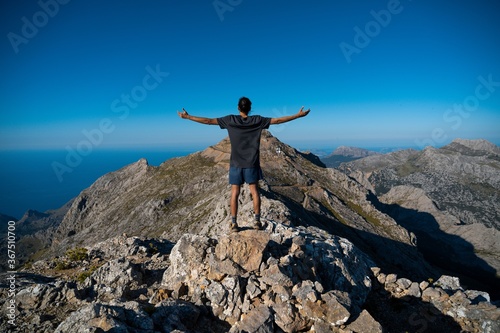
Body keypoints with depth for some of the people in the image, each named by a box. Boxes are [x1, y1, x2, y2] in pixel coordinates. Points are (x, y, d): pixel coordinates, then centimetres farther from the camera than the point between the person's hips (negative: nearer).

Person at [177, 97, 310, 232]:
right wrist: (298, 115, 6)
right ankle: (257, 220, 11)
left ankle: (233, 223, 6)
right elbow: (278, 120, -1)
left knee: (235, 193, 4)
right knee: (254, 191, 8)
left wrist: (188, 117, 8)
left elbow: (208, 121, -2)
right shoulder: (257, 120, -2)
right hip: (252, 164, 0)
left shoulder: (230, 120, -3)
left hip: (236, 164, 0)